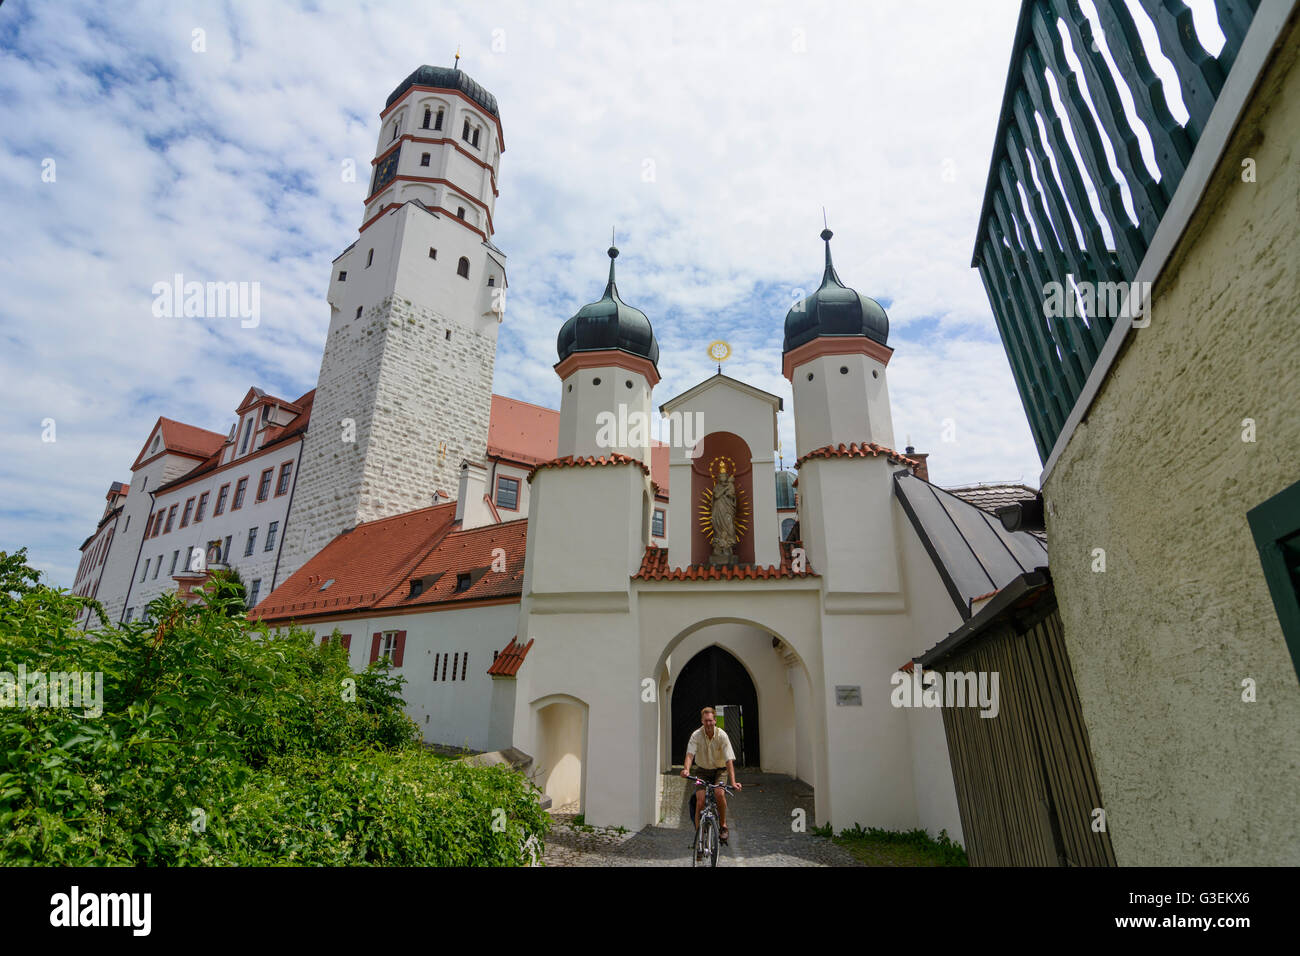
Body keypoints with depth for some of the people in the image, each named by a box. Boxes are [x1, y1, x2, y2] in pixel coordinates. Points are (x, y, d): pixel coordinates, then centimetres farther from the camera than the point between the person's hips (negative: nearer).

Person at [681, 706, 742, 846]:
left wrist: (733, 782, -33)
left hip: (719, 771, -1)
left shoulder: (722, 735, -19)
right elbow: (690, 754, -27)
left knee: (720, 793, -25)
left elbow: (729, 760, -23)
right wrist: (686, 769, -47)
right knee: (700, 799, -17)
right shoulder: (696, 735, -17)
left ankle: (723, 826, -3)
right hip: (702, 771, 1)